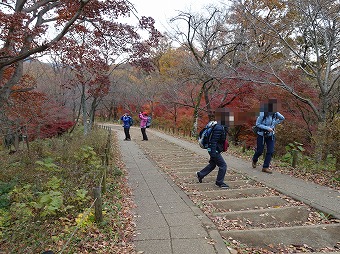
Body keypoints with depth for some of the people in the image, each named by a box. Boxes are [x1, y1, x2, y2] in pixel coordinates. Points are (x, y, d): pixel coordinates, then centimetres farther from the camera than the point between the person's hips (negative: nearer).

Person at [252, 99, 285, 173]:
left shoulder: (275, 114, -7)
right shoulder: (263, 114, -21)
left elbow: (282, 118, 12)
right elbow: (257, 124, -15)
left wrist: (274, 124, 0)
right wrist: (267, 128, -23)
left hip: (271, 135, 4)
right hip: (262, 135, -4)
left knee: (270, 151, -5)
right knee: (259, 151, 5)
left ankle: (265, 167, 5)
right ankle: (254, 160, 38)